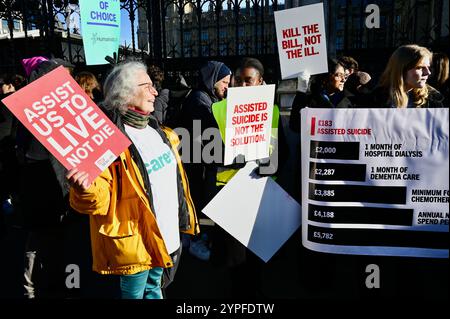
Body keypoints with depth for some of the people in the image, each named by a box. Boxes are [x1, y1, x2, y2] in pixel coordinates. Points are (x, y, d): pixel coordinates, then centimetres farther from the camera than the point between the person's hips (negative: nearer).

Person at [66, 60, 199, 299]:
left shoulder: (155, 130, 6)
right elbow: (99, 203, -25)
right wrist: (85, 189, -42)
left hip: (166, 233, 7)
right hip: (134, 242, -7)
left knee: (153, 288, 25)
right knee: (134, 293, 12)